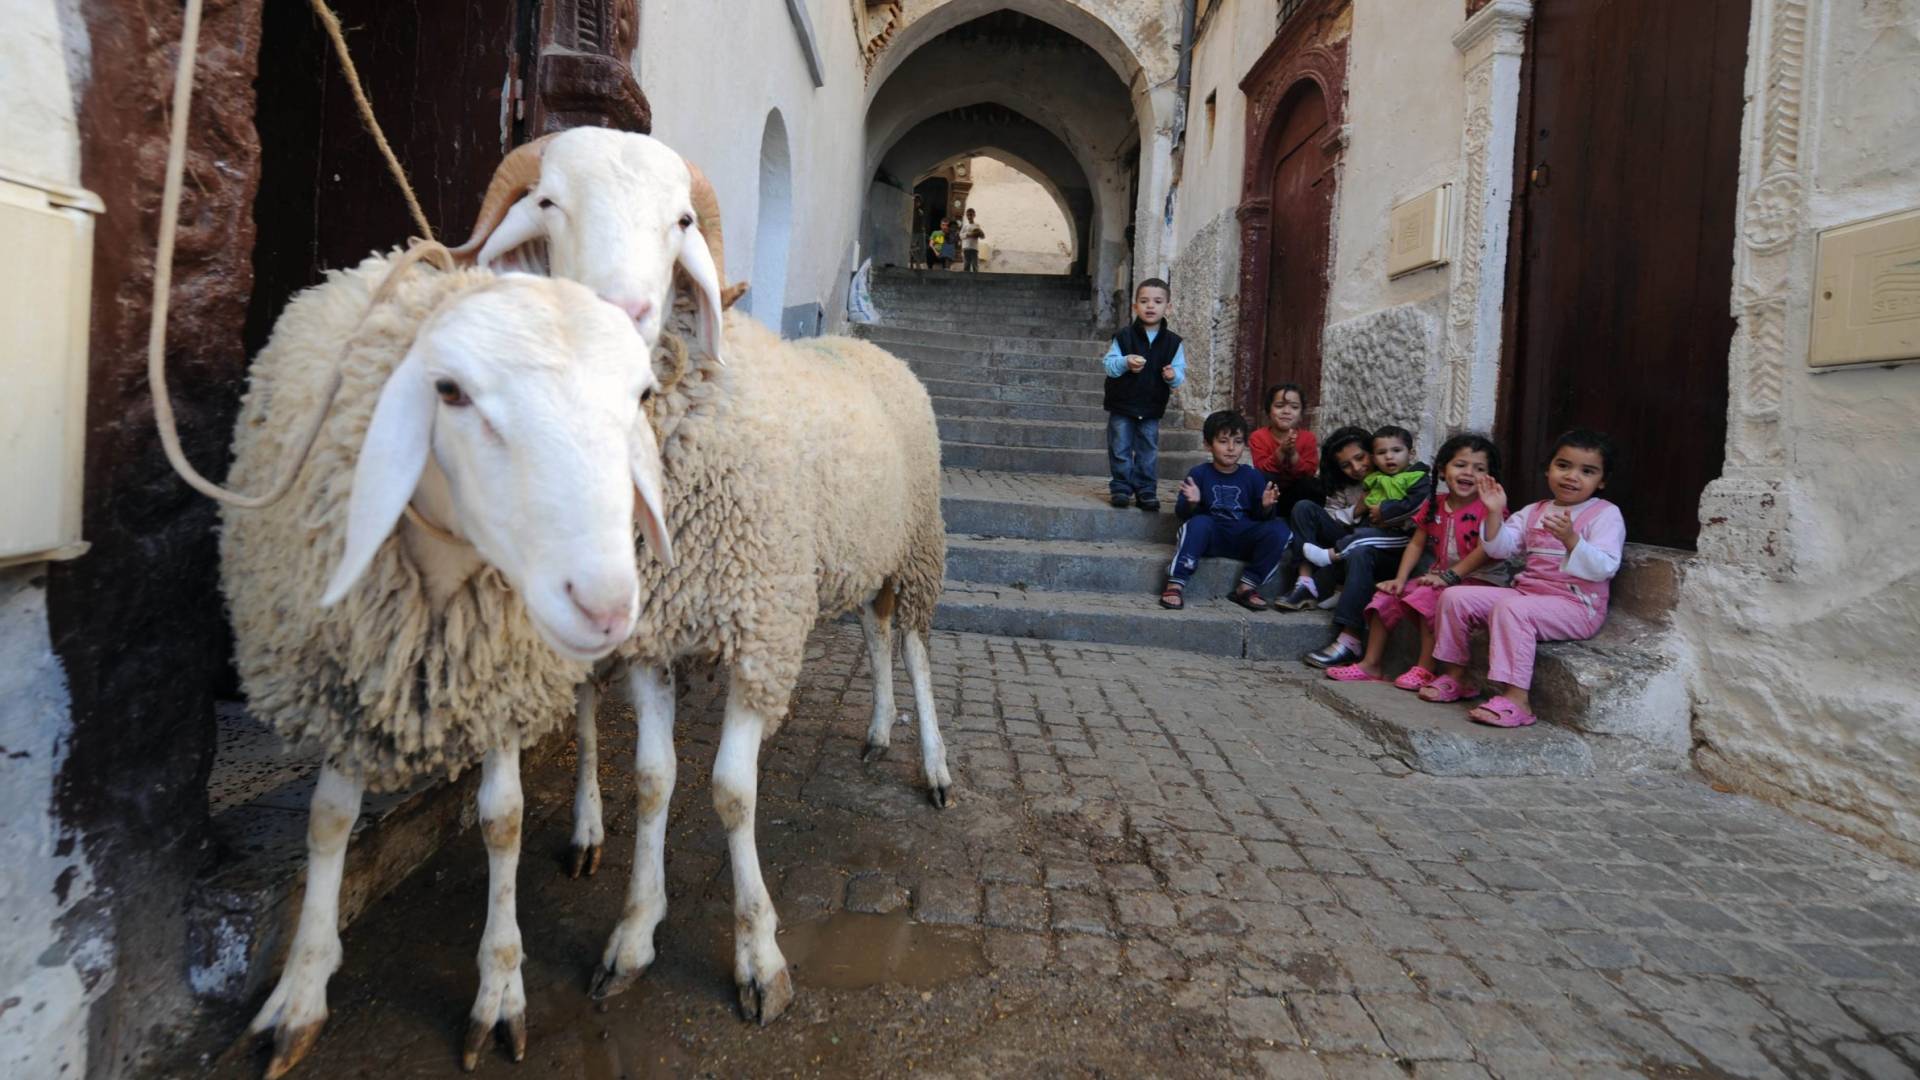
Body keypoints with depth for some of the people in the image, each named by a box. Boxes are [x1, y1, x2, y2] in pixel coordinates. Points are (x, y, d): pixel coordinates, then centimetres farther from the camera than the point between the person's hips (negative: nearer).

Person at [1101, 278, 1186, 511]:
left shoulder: (1173, 342, -2)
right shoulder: (1124, 336, -6)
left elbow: (1180, 372, -1)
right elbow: (1109, 364, -9)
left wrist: (1173, 376, -24)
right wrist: (1125, 363, -28)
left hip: (1152, 408, 1)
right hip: (1122, 405, -1)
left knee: (1148, 451, 7)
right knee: (1120, 449, 4)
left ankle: (1146, 491, 15)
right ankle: (1121, 487, 14)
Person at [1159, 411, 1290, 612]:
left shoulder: (1253, 476, 6)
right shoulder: (1199, 474, 0)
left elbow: (1260, 518, 7)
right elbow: (1182, 514, -4)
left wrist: (1266, 507, -16)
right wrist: (1191, 503, -26)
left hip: (1243, 541, 3)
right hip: (1209, 537, -2)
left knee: (1279, 529, -20)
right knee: (1199, 523, -34)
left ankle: (1247, 587, -12)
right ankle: (1175, 584, -30)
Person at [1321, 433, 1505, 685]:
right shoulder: (1434, 504, 7)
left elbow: (1485, 551, -22)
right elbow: (1416, 544, 9)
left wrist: (1449, 576, -26)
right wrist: (1400, 578, -4)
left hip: (1479, 578, -7)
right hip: (1440, 576, 7)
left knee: (1430, 597, -31)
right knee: (1388, 596, -4)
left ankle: (1425, 670, -22)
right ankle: (1370, 665, 2)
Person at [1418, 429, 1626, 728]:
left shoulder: (1606, 514, -3)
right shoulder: (1533, 512, 15)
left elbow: (1604, 568, -17)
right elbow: (1501, 548, 5)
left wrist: (1570, 539, -33)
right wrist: (1495, 513, -9)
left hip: (1575, 605, -7)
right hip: (1526, 591, 7)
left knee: (1511, 609, -35)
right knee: (1455, 597, -4)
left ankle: (1516, 699, -36)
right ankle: (1456, 676, 7)